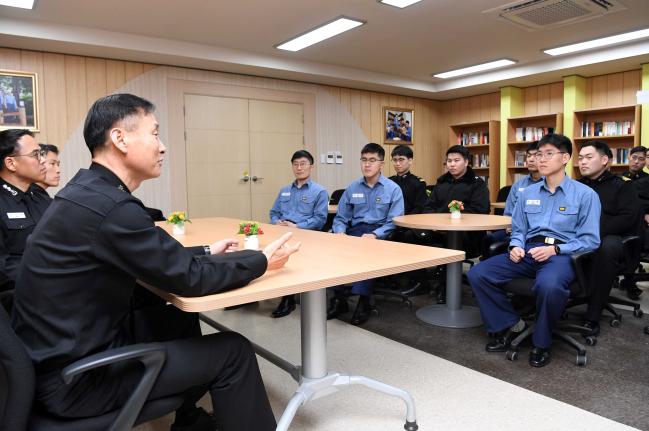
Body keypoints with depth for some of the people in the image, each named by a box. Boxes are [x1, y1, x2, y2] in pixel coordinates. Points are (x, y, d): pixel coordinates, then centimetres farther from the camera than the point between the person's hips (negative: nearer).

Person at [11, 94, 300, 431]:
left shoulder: (88, 191, 3)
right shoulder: (111, 206, -27)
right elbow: (189, 279, -21)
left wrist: (206, 253, 8)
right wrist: (263, 261, -9)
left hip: (64, 350, 10)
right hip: (74, 377, -9)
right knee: (233, 350, -6)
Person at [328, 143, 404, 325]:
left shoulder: (393, 189, 3)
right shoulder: (352, 188, 14)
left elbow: (395, 221, -5)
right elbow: (340, 218, 13)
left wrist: (375, 235, -21)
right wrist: (340, 232, -9)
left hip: (381, 233, -3)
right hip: (355, 230, 4)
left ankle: (363, 301, -22)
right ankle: (338, 298, -15)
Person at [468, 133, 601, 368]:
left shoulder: (585, 194, 4)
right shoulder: (528, 193, 18)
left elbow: (590, 240, -2)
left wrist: (554, 249, -17)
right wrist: (516, 247, -4)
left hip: (562, 254, -4)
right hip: (527, 252, 5)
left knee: (548, 285, -40)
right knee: (477, 274, -17)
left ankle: (541, 343, -10)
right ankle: (510, 324, 4)